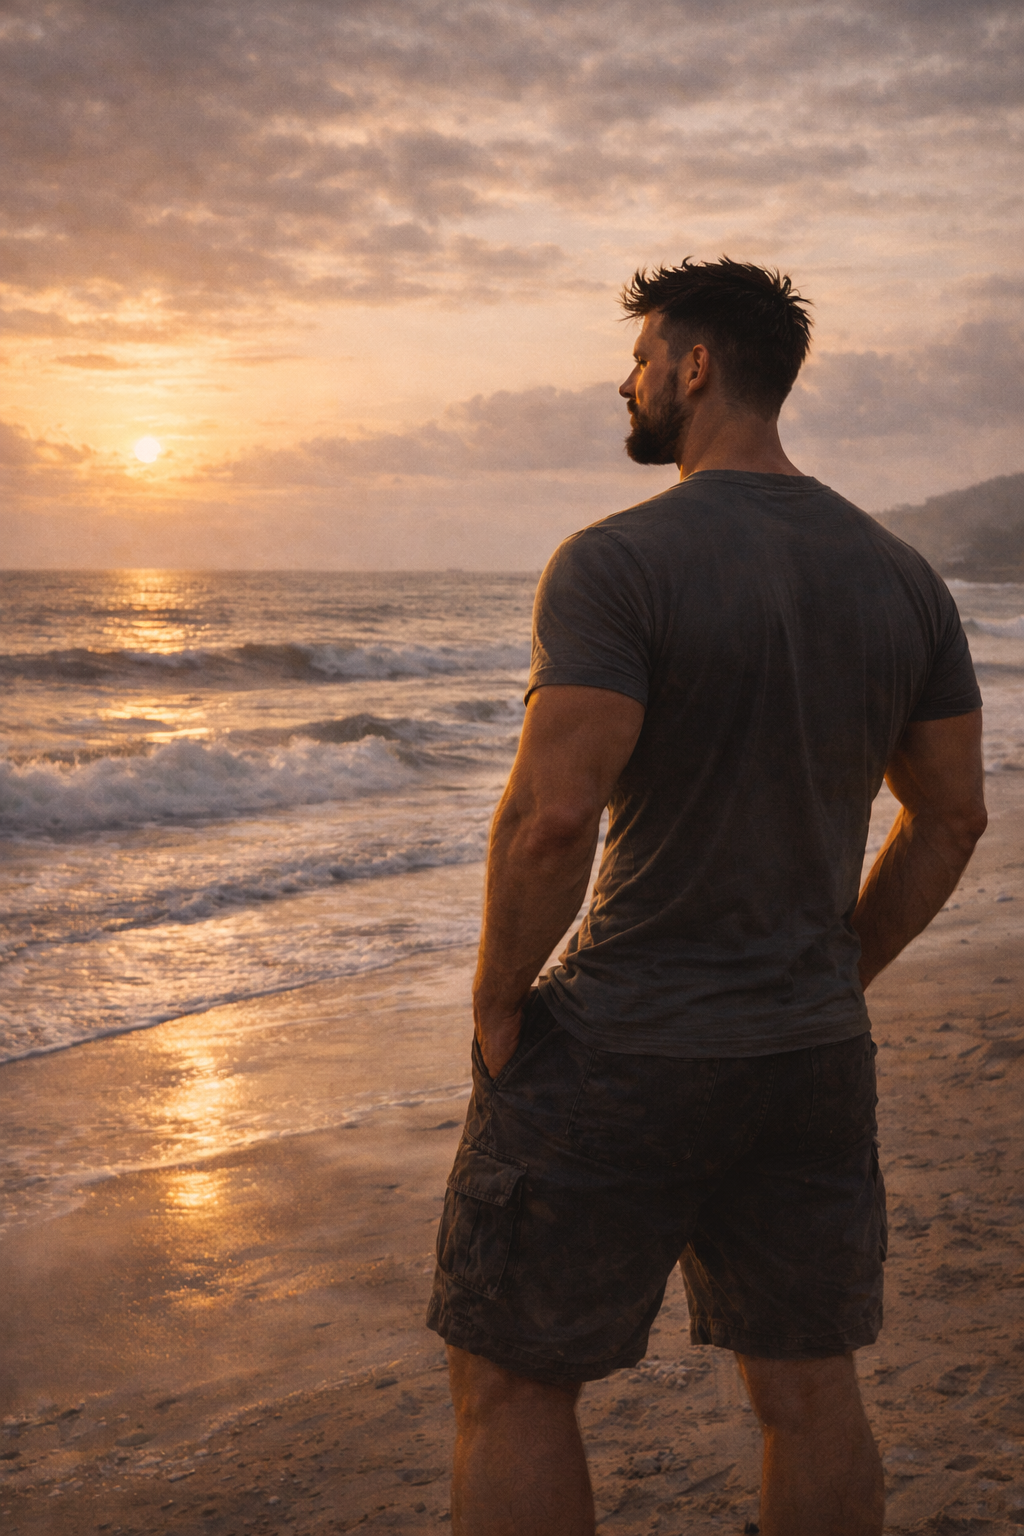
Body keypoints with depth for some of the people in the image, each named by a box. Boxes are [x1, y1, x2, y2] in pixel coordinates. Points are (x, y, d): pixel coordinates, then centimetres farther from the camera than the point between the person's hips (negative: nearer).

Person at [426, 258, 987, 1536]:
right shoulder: (903, 578, 4)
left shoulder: (617, 562, -16)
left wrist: (497, 1005, -10)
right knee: (809, 1387, 17)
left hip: (618, 1050, -6)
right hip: (817, 1052, 6)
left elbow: (552, 817, -25)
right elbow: (951, 818, 9)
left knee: (508, 1382, 10)